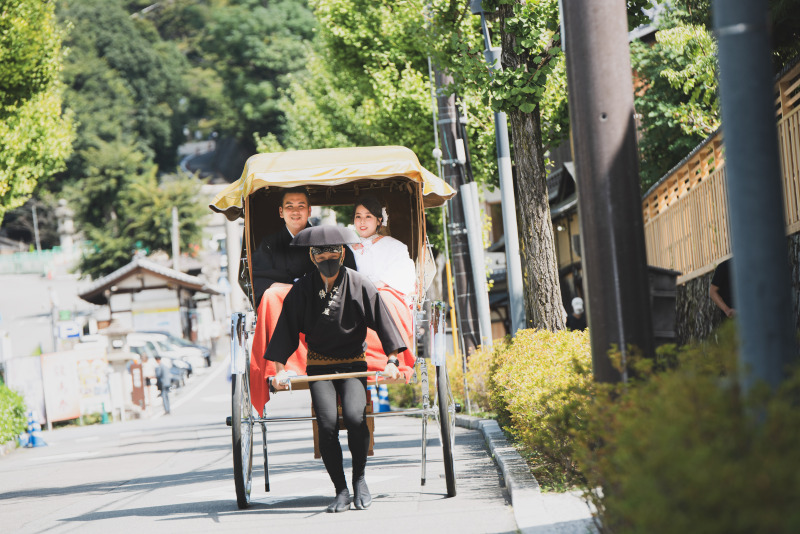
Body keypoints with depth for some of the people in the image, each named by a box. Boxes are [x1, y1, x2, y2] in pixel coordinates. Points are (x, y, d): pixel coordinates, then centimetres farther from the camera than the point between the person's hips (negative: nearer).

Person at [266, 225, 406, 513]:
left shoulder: (360, 285, -5)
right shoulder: (302, 289, -2)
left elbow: (383, 322, 0)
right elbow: (286, 329, 3)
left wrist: (392, 360, -4)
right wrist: (280, 368, -2)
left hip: (353, 365, -1)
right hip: (319, 367, 1)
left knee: (355, 417, -24)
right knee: (327, 425, -18)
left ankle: (359, 479, -1)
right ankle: (341, 490, -3)